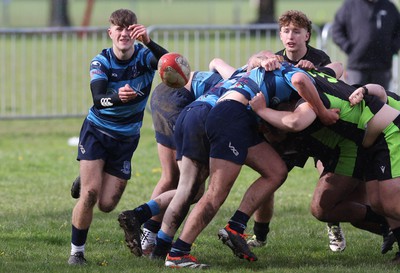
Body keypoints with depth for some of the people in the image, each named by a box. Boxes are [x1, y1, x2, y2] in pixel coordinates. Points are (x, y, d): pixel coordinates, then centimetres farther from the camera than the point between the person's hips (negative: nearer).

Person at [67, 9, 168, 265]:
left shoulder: (145, 56, -12)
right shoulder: (101, 62, -12)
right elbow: (98, 98, -28)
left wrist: (149, 42, -52)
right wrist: (117, 97, -51)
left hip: (126, 138, 2)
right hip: (97, 131, -1)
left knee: (107, 204, 0)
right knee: (90, 193, -18)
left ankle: (87, 179, 36)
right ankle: (77, 251, -3)